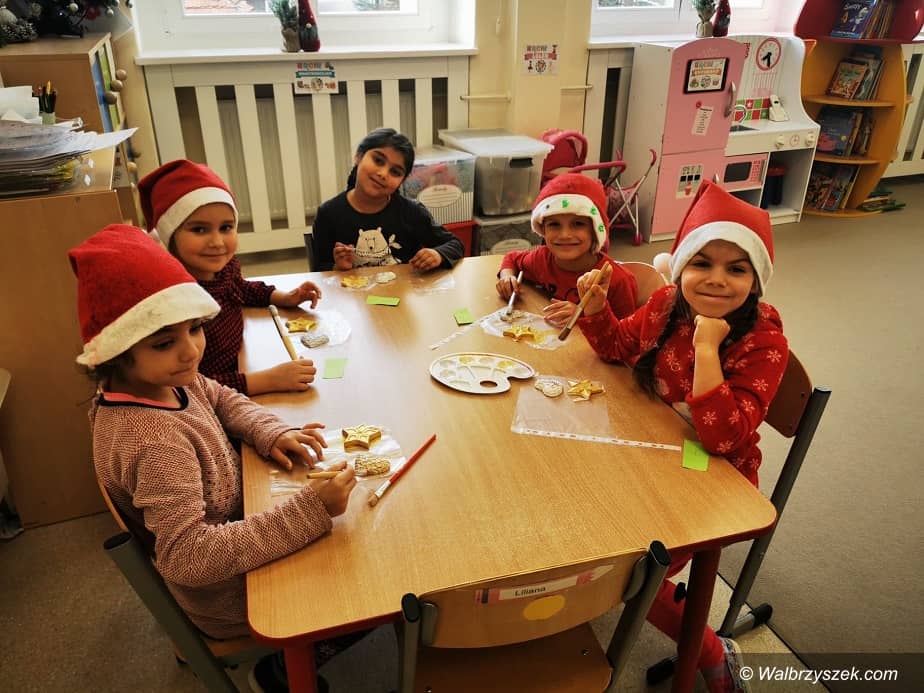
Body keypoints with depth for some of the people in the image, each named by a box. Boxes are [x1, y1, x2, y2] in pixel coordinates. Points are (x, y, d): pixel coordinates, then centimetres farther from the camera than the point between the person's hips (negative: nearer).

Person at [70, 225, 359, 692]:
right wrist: (310, 511, -43)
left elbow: (223, 400, 8)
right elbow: (188, 558, -39)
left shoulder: (162, 380, -11)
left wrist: (269, 433, -11)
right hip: (226, 599, -7)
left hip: (229, 526, 8)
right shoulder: (154, 441, -37)